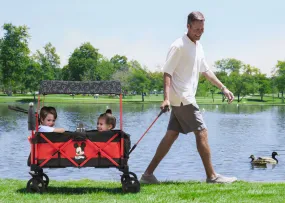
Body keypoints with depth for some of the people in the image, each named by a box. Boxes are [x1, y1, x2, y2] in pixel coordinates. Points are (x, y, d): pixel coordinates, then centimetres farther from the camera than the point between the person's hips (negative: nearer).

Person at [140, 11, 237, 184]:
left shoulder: (198, 46, 14)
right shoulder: (178, 46, -13)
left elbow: (206, 71, 23)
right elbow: (167, 72, -16)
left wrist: (223, 88, 20)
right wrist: (167, 98, -25)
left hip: (186, 98, 9)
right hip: (182, 99, -9)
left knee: (171, 135, 8)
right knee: (202, 132, -7)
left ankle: (148, 174, 10)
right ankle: (212, 176, 1)